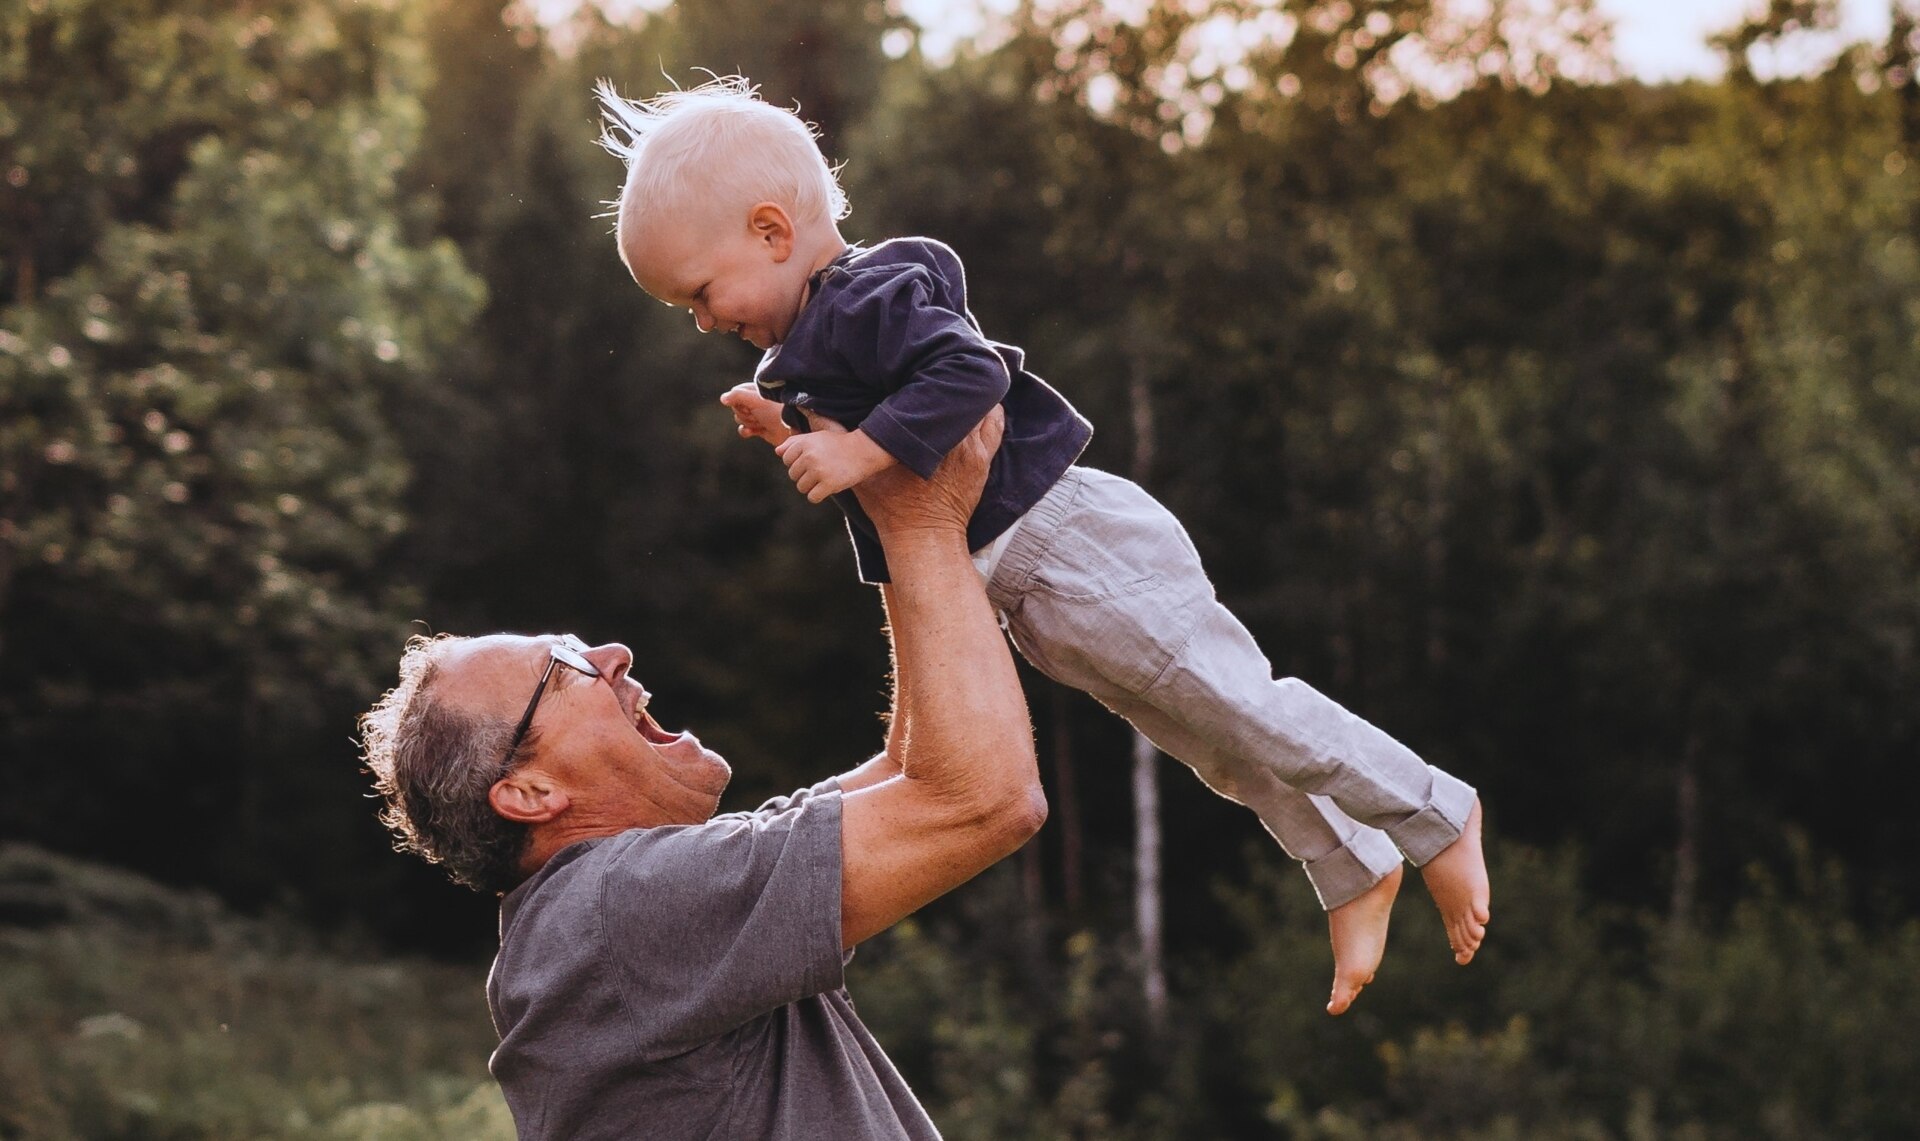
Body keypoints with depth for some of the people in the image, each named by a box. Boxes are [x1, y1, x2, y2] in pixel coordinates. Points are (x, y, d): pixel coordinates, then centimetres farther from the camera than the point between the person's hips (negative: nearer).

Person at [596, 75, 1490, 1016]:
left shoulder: (868, 298, -19)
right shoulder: (809, 335, 14)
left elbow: (969, 374, -33)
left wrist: (862, 451, -33)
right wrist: (788, 433, 7)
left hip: (1068, 545, -10)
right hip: (1036, 586, 10)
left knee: (1235, 706, -4)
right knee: (1216, 737, 17)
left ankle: (1435, 819, 10)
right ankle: (1356, 875, 28)